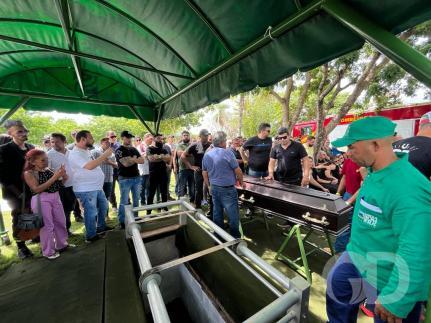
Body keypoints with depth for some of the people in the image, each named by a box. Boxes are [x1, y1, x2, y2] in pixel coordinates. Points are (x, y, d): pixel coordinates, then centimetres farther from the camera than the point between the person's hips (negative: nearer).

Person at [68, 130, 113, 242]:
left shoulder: (86, 151, 11)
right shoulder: (75, 153, -18)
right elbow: (89, 166, -32)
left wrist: (105, 159, 9)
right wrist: (105, 155, -27)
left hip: (97, 187, 9)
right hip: (86, 190, -9)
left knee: (103, 206, 21)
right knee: (91, 212, 2)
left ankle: (101, 226, 39)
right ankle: (91, 236, 20)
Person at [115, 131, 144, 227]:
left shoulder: (134, 149, 13)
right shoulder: (119, 150, -6)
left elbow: (142, 160, 4)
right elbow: (125, 163, -19)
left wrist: (132, 159, -11)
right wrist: (135, 159, -3)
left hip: (137, 177, 6)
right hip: (125, 179, -6)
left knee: (136, 200, 13)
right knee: (124, 201, 2)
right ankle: (122, 222, 15)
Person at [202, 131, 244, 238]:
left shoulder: (206, 155, 5)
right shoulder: (227, 152, -14)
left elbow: (204, 174, 11)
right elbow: (237, 171, -10)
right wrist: (241, 181, 7)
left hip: (214, 188, 7)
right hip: (227, 189, -7)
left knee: (217, 213, 17)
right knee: (233, 214, 6)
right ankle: (235, 237, 18)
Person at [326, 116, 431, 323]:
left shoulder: (408, 191, -32)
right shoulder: (374, 173, -4)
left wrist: (395, 302, -24)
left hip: (388, 279, -7)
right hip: (357, 260, 8)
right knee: (336, 295, 24)